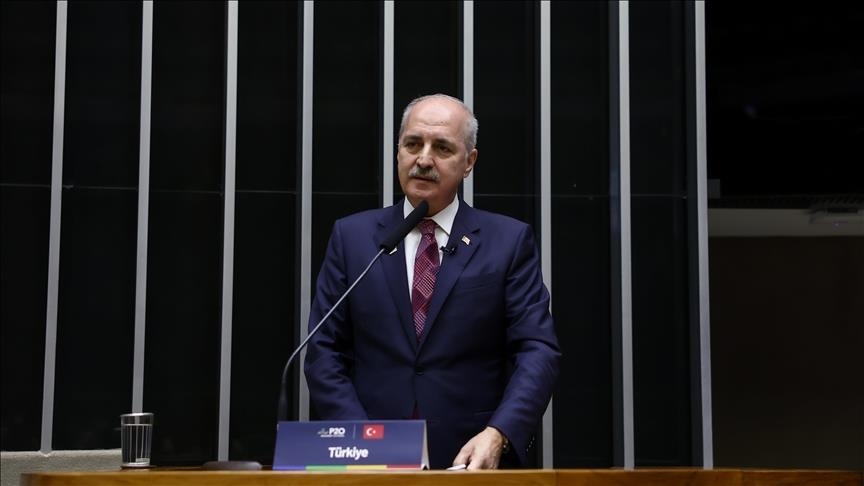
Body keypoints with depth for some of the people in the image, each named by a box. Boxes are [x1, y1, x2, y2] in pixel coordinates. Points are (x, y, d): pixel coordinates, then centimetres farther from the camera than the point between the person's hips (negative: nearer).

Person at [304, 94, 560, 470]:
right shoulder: (352, 236, 5)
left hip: (473, 460, -1)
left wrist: (498, 435, -22)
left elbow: (537, 350, -6)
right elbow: (324, 352, 1)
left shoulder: (510, 240, 1)